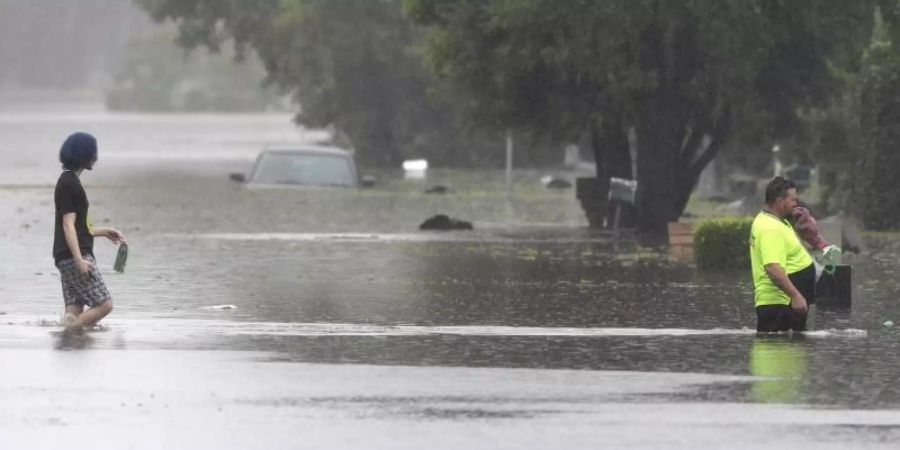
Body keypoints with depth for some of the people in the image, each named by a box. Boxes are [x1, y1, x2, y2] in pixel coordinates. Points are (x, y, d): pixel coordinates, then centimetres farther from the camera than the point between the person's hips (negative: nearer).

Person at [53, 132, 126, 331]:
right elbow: (68, 225, -18)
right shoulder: (70, 184, -12)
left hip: (71, 257, 10)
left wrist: (105, 232, 27)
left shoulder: (69, 182, 18)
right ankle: (70, 330, -15)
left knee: (75, 311, 5)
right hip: (75, 255, -10)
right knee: (104, 304, -12)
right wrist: (79, 260, -23)